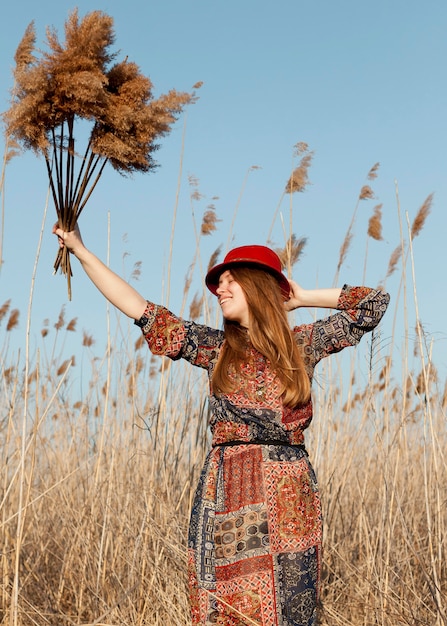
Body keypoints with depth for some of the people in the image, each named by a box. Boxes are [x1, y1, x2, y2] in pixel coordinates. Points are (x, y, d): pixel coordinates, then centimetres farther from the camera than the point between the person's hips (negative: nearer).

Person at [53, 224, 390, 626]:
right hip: (225, 500, 1)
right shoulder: (216, 349, 10)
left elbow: (374, 303, 11)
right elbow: (138, 308, 9)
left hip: (287, 499, -1)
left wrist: (304, 299, 12)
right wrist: (79, 249, 10)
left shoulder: (304, 344, 9)